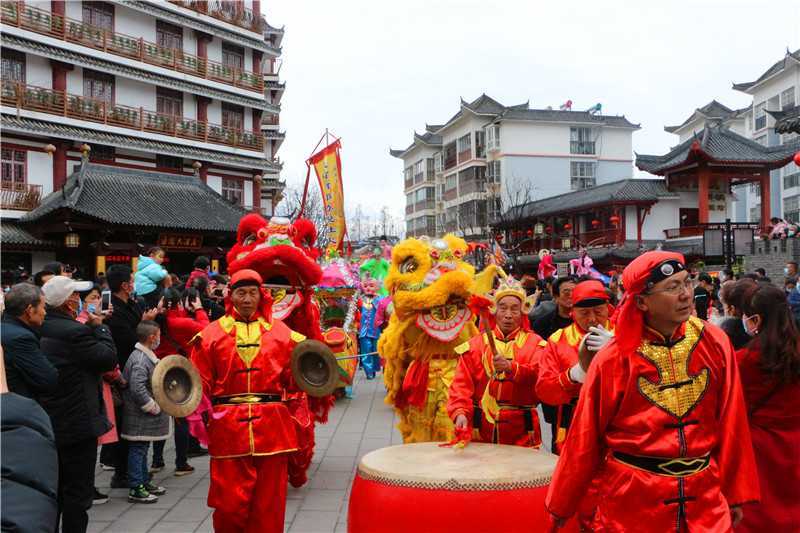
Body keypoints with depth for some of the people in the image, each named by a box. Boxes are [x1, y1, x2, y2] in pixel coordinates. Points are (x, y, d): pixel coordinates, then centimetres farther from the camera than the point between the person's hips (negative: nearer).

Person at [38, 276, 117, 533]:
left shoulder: (40, 330, 4)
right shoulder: (74, 331, -22)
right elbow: (109, 358, -16)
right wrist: (98, 327, -5)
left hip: (49, 424, 8)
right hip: (77, 423, -8)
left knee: (55, 490, 21)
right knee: (77, 492, 3)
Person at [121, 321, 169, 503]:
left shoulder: (146, 356, 10)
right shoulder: (140, 360, -22)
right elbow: (137, 389, -28)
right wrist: (154, 407, -20)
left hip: (145, 417, 10)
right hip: (139, 417, -10)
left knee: (142, 449, 18)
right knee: (137, 450, -2)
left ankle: (144, 482, 29)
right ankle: (136, 490, 5)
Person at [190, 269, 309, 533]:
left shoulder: (281, 332, 8)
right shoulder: (212, 334, 4)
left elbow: (291, 380, 7)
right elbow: (201, 383, 2)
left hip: (272, 428, 1)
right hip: (228, 430, -1)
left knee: (269, 505, 8)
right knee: (230, 505, 3)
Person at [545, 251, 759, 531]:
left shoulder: (714, 343, -5)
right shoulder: (614, 359, -11)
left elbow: (730, 422, 3)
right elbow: (586, 436, -3)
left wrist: (737, 491, 7)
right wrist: (561, 503, 4)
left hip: (705, 495, 2)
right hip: (633, 498, -2)